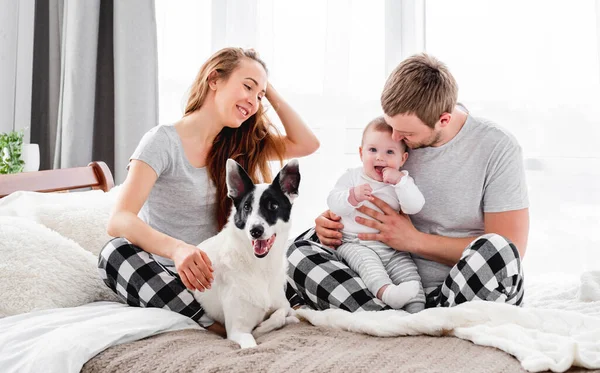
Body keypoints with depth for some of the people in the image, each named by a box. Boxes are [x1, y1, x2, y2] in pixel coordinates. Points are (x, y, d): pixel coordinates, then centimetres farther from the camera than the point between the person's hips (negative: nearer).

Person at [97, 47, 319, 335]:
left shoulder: (238, 146, 8)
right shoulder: (163, 141, -12)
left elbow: (306, 144, 5)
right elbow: (119, 220, -25)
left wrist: (271, 94, 3)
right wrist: (177, 249, -44)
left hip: (214, 276, 4)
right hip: (168, 277, -4)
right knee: (117, 252, -37)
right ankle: (215, 325, -44)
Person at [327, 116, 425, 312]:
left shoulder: (402, 182, 8)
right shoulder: (352, 176, 7)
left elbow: (415, 206, -10)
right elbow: (333, 203, -6)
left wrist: (400, 180, -19)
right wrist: (353, 196, -25)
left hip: (392, 248, 3)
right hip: (354, 244, -2)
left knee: (409, 273, -15)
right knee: (366, 259, -32)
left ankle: (417, 311, -17)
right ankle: (385, 290, -52)